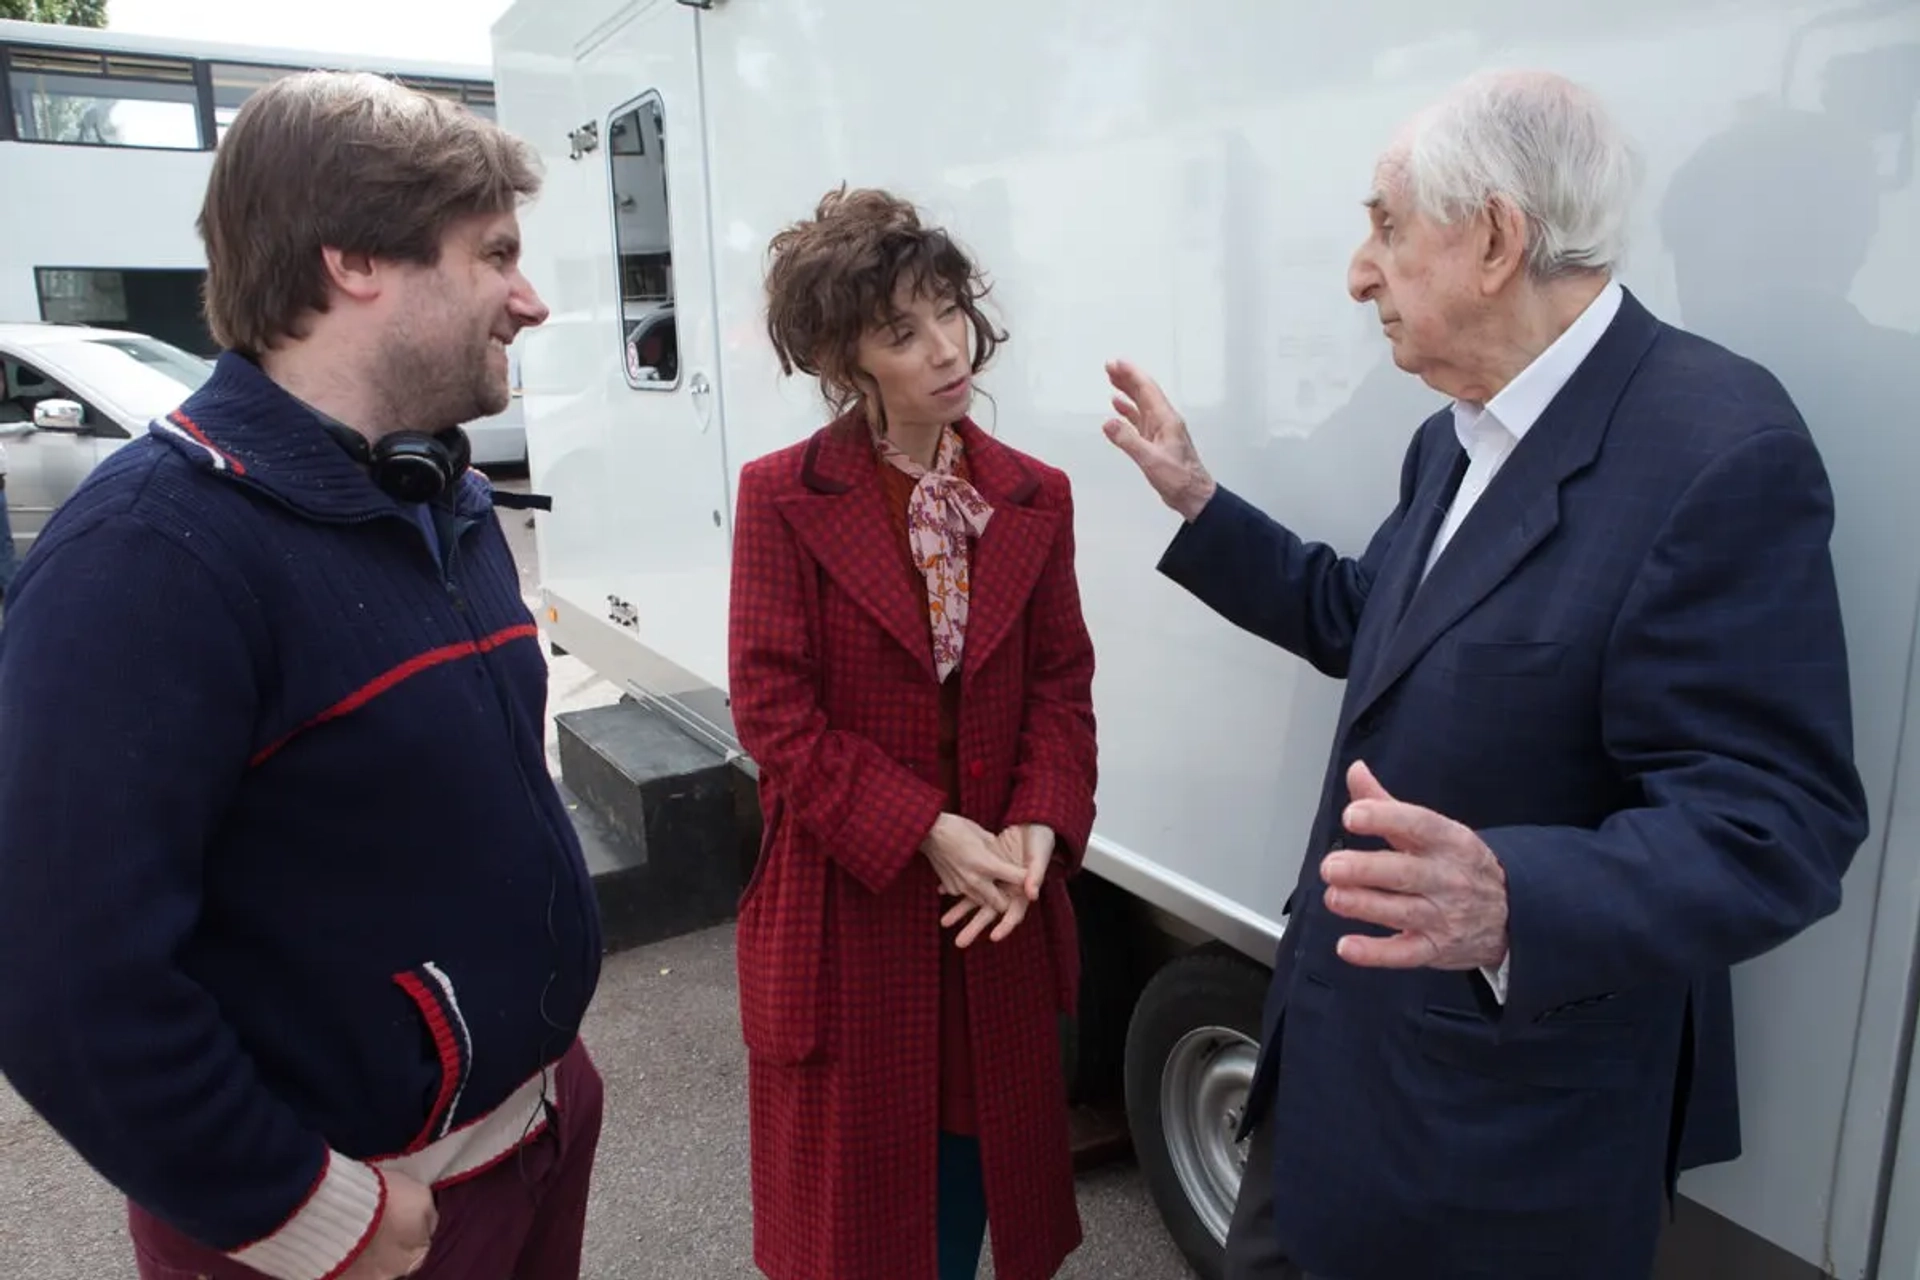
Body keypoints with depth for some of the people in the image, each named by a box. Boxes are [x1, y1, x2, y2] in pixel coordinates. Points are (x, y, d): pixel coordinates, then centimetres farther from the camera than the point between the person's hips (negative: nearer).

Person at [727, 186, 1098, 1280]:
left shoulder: (1036, 497, 3)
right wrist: (924, 833, -18)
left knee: (980, 1151, 18)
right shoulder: (782, 497, -8)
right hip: (848, 904, -3)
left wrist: (1039, 829, -14)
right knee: (856, 1173, 14)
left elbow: (1063, 686, 2)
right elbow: (773, 706, -12)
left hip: (1000, 905, 3)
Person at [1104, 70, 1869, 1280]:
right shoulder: (1456, 439, 5)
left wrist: (1514, 902, -44)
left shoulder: (1722, 452, -23)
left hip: (1519, 1114, -8)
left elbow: (1775, 825, -27)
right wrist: (1197, 501, 12)